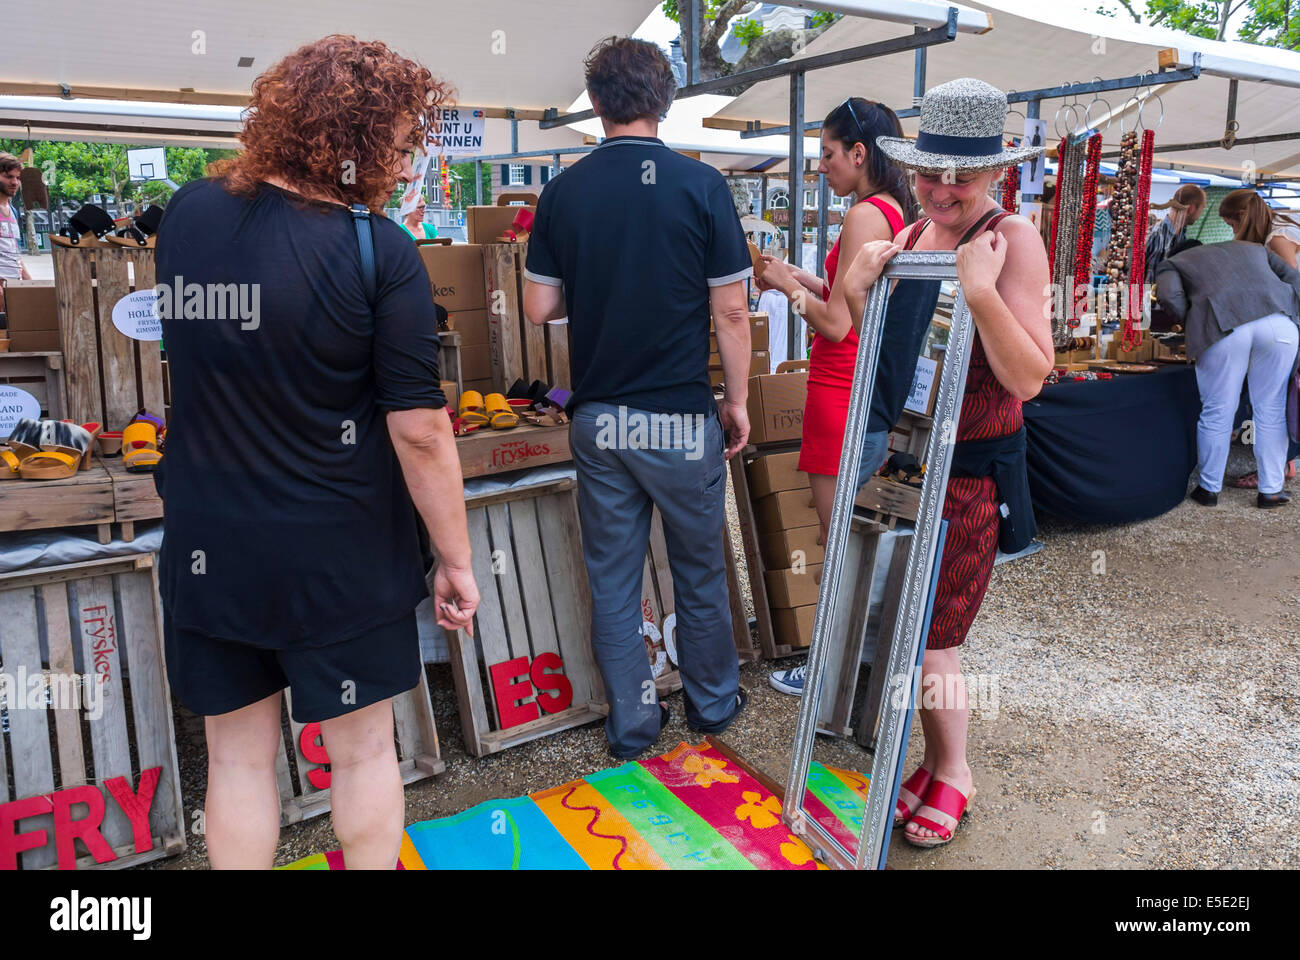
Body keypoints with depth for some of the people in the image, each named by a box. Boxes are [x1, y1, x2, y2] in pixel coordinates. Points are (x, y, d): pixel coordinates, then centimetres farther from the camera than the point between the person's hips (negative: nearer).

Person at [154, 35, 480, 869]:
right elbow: (419, 432, -18)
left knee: (238, 756, 19)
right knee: (363, 750, 17)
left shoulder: (187, 213, -2)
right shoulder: (379, 251, -18)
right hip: (337, 553, -4)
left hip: (207, 548, 4)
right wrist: (457, 561, -8)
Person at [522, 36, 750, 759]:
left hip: (598, 418, 2)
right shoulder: (701, 185, -8)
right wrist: (739, 399, 4)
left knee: (613, 578, 13)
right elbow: (730, 310, -8)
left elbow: (539, 307, 2)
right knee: (700, 571, 16)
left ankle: (632, 724, 24)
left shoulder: (563, 191, 0)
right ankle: (714, 702, 33)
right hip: (681, 419, -2)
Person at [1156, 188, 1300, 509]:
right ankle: (1270, 490, 22)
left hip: (1224, 329, -3)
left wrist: (1194, 326, 18)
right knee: (1270, 410, 13)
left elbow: (1169, 296, 5)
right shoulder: (1256, 250, 34)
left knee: (1217, 413, 10)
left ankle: (1209, 489, 22)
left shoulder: (1175, 263, 25)